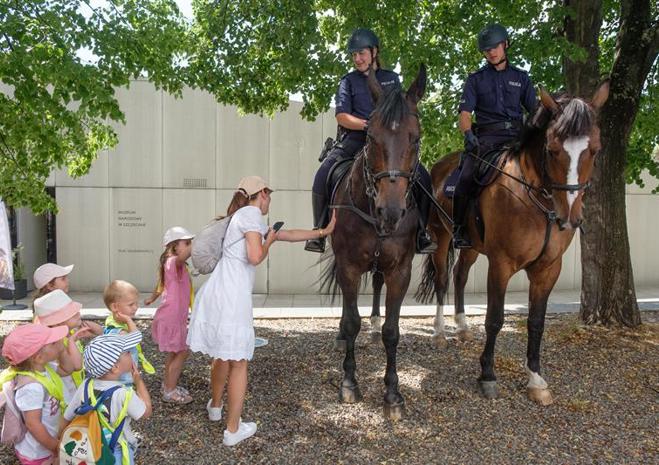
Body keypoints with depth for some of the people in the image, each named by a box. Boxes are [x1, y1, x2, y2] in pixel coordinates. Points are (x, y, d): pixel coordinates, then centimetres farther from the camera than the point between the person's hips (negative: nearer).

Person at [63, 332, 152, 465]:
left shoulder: (85, 387, -14)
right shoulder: (124, 394, -29)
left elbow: (67, 419, -4)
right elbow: (146, 412, -11)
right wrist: (138, 380, -5)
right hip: (117, 452, -4)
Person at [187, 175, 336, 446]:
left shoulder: (244, 217, 24)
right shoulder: (251, 214, -6)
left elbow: (289, 235, 29)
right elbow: (255, 257, -17)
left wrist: (325, 231, 34)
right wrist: (269, 241, 4)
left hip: (217, 292, 9)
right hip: (233, 297, -9)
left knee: (222, 353, 27)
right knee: (238, 361, 4)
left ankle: (215, 407, 47)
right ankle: (233, 430, 13)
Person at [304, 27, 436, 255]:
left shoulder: (392, 78, 17)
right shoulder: (348, 81, 11)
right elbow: (342, 116, -1)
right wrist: (368, 124, -17)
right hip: (353, 142, -1)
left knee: (423, 178, -16)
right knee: (323, 177, -26)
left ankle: (421, 234, -2)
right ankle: (319, 232, -11)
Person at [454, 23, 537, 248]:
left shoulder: (521, 77, 19)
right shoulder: (476, 79, 14)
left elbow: (535, 110, 16)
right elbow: (464, 113, 3)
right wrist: (469, 135, -17)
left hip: (516, 135, 2)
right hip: (485, 137, -2)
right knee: (467, 177, -24)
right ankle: (459, 229, -12)